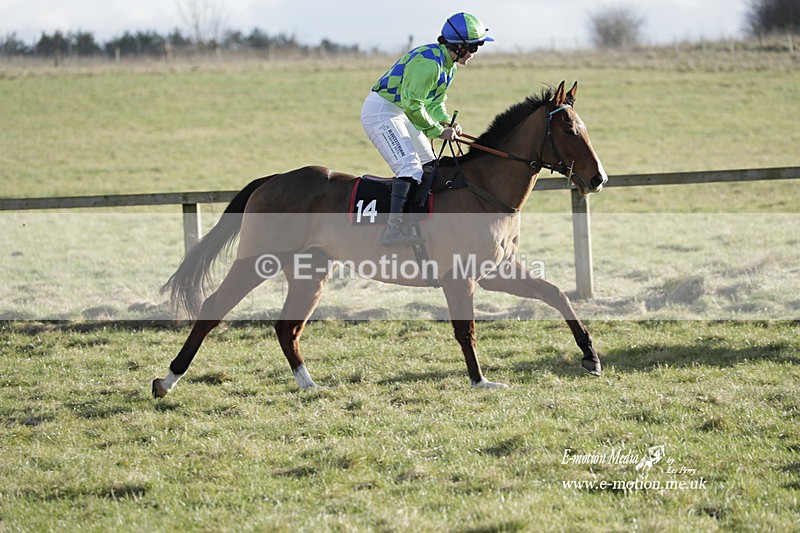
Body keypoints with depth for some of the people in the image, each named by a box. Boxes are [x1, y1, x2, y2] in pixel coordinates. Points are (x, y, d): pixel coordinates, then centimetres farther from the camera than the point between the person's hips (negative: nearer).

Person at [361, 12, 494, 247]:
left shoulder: (449, 66, 8)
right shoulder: (429, 62, -25)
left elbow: (435, 103, 15)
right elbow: (412, 104, -25)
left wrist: (448, 123, -5)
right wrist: (439, 131, -17)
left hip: (398, 113, 11)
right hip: (380, 110, -11)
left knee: (429, 165, 12)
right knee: (410, 167, -22)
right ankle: (393, 229, -31)